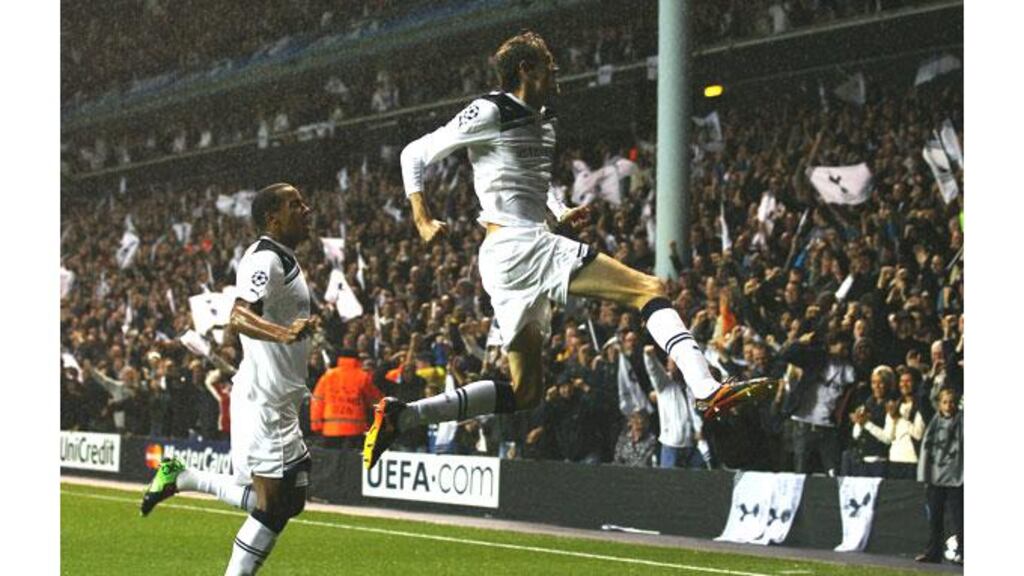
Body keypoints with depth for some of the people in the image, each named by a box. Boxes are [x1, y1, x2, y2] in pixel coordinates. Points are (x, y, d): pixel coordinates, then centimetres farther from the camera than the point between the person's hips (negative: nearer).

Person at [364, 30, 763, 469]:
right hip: (514, 246, -10)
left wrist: (562, 214, 18)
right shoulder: (490, 112, -2)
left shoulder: (544, 122, 22)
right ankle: (706, 388, -36)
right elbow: (415, 154, 2)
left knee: (525, 393, 9)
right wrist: (422, 218, -9)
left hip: (532, 243, 10)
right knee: (649, 289, -17)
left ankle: (400, 416, 5)